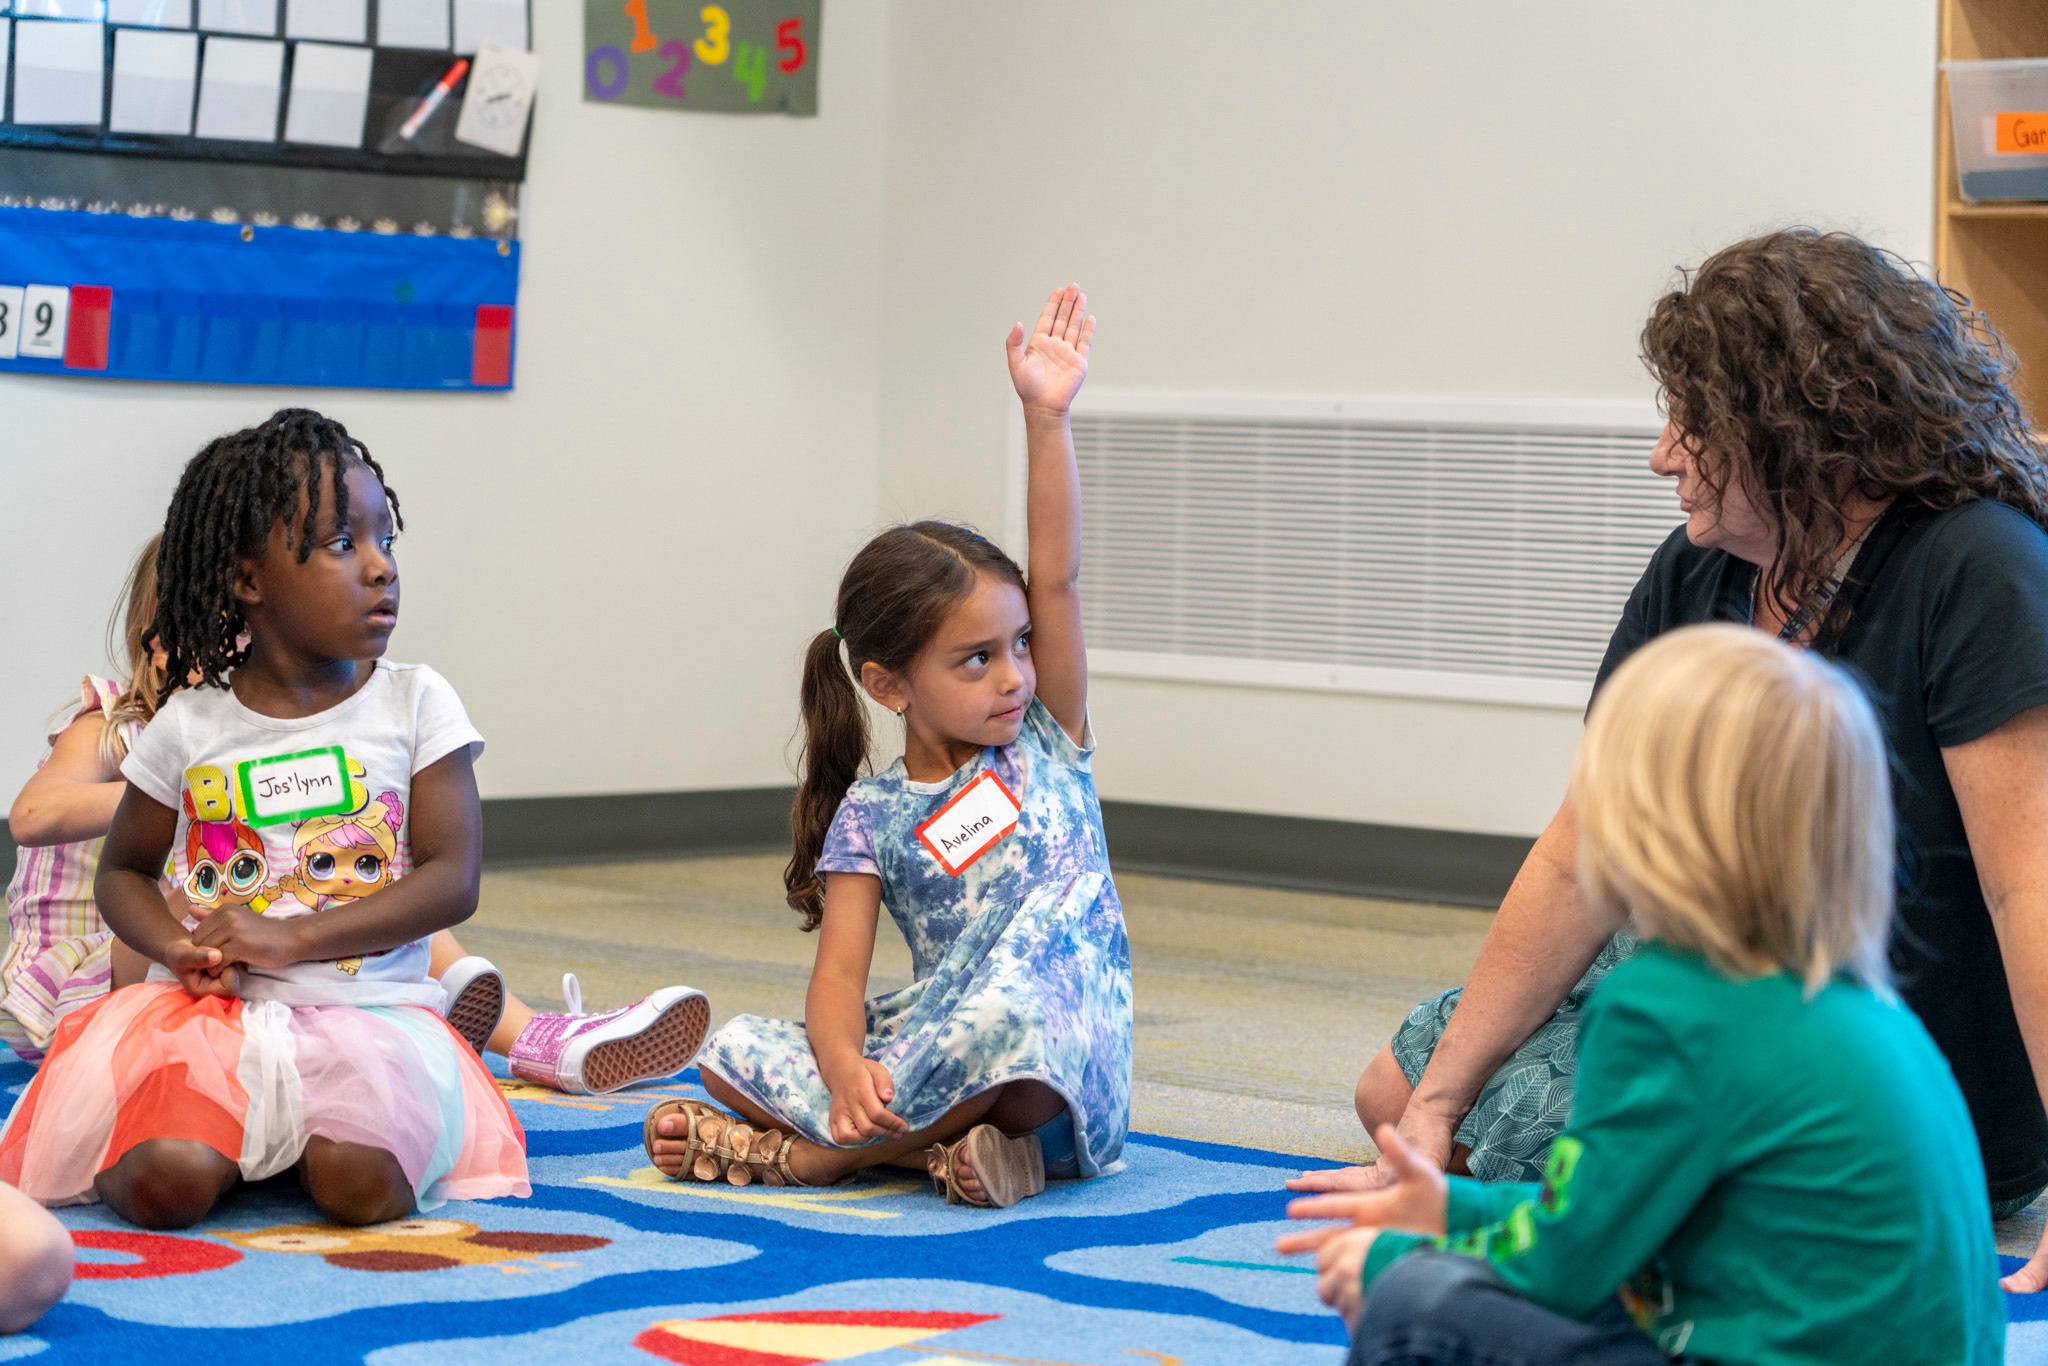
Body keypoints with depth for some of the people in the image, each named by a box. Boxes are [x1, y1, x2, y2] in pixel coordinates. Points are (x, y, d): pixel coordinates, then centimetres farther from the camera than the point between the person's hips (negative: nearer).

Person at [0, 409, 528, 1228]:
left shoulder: (415, 706, 2)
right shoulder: (191, 726, 5)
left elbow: (451, 882, -5)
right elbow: (123, 872, 17)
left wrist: (292, 937, -15)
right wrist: (178, 948, -6)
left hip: (368, 1006, 0)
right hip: (217, 1014, 0)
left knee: (356, 1179, -29)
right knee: (167, 1181, -28)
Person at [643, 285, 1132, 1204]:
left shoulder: (1046, 740, 6)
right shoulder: (871, 816, 3)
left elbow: (1056, 578, -4)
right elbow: (839, 975, -7)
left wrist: (1046, 420, -12)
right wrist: (846, 1072, -29)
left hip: (1058, 1074, -2)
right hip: (929, 1043, 2)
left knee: (1002, 1019, -38)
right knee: (730, 1051, -14)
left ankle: (798, 1153, -20)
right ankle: (943, 1140, -27)